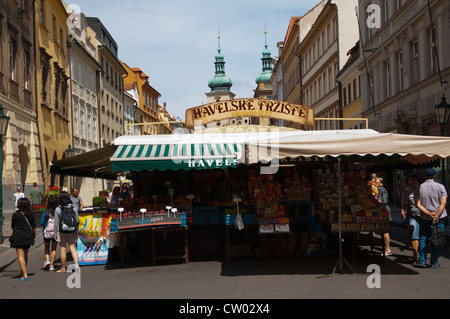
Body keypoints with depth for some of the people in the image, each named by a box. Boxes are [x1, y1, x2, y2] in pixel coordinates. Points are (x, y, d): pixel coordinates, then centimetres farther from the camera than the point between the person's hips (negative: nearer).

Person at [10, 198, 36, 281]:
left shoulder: (16, 214, -9)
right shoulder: (31, 215, 2)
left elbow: (12, 227, 3)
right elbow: (33, 228, 4)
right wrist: (33, 237, 16)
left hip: (18, 237, -5)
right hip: (28, 237, 5)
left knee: (20, 256, -5)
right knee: (25, 254, 19)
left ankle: (25, 275, -13)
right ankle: (22, 273, 31)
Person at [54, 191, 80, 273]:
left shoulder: (58, 209, -8)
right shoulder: (74, 208, -2)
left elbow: (56, 223, -5)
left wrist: (55, 233, 4)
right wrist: (77, 232, 11)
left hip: (61, 231, -2)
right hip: (72, 231, 2)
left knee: (63, 249, 6)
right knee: (72, 248, 8)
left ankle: (63, 268, 16)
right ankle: (76, 265, -8)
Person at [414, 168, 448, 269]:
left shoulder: (419, 187, 0)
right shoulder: (440, 187, -4)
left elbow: (418, 204, -5)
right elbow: (443, 203, -12)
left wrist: (429, 213, -10)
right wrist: (436, 216, -15)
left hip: (424, 218, 2)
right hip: (439, 217, -2)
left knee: (423, 238, 11)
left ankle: (422, 261, 10)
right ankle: (434, 263, 4)